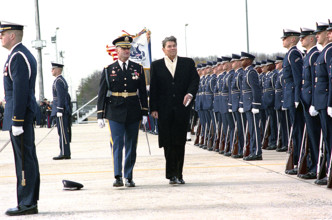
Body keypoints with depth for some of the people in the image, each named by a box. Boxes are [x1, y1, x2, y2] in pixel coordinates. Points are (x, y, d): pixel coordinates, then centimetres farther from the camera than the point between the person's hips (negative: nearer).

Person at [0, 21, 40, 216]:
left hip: (20, 114, -11)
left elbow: (20, 91, -21)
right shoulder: (24, 54, 17)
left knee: (24, 159, -7)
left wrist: (17, 121, -21)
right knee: (28, 158, 11)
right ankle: (30, 202, 16)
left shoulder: (17, 57, -15)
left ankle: (26, 203, -4)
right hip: (27, 114, 11)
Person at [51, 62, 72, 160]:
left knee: (62, 132, -9)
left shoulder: (58, 81, -13)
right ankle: (66, 153, 12)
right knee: (64, 132, 10)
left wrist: (59, 111, -21)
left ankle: (64, 153, -10)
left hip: (60, 109, -10)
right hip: (64, 111, 10)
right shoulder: (62, 80, 19)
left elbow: (61, 97, -19)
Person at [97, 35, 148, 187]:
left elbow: (143, 92, 10)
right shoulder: (108, 70, 3)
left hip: (133, 113, 2)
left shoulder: (138, 69, 8)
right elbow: (102, 93, 3)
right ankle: (118, 177, -9)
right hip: (115, 113, -2)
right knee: (117, 144, -9)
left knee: (131, 146, 5)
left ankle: (129, 178, 12)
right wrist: (100, 116, -2)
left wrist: (144, 113, 4)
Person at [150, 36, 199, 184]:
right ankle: (172, 175, 2)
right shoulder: (156, 65, 7)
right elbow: (153, 88, 4)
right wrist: (153, 108, -4)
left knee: (180, 142, 2)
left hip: (182, 108, 1)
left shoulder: (188, 63, 10)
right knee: (168, 143, -2)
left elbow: (195, 80, 3)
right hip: (165, 110, -1)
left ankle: (178, 174, 9)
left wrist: (190, 93, -17)